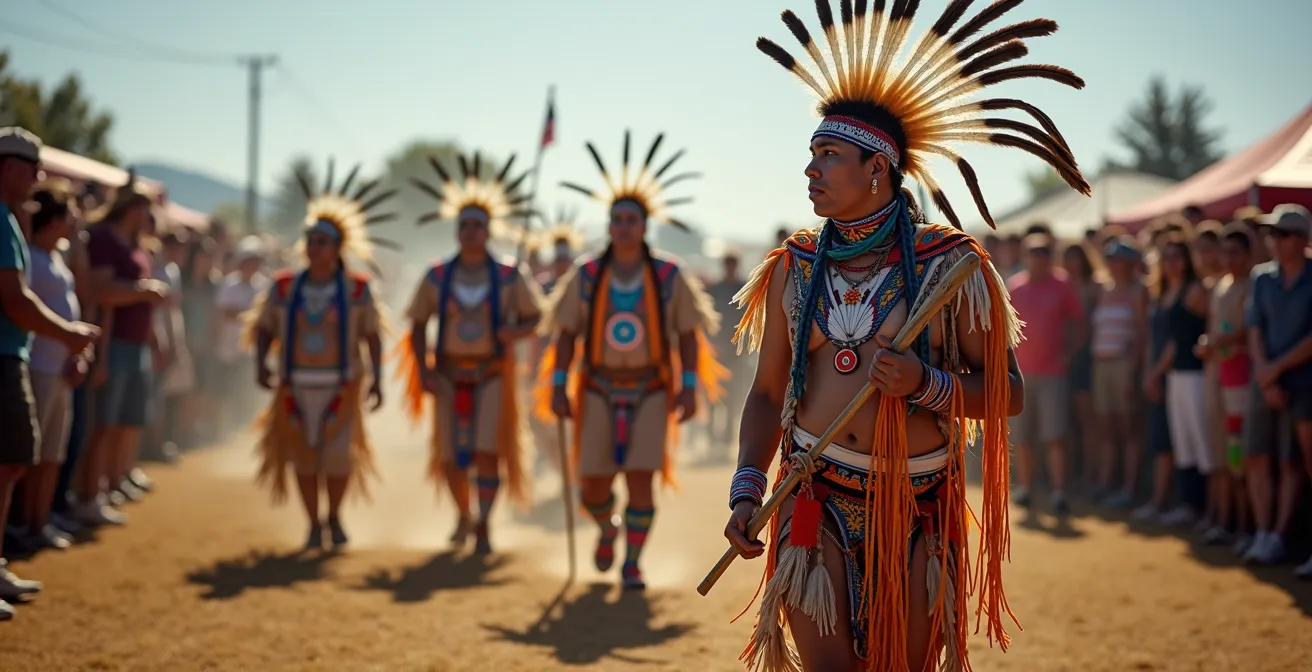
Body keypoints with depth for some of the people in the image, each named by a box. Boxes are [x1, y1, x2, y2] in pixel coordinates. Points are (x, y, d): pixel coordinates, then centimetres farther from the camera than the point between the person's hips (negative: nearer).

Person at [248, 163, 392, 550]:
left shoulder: (357, 289, -7)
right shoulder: (284, 286, -4)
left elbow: (372, 336, -1)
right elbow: (265, 329, 3)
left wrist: (377, 378, -10)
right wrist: (261, 364, -13)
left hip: (341, 386, -2)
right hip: (296, 386, 2)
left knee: (338, 456, -8)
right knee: (304, 456, 3)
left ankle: (335, 518, 18)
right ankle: (313, 526, 20)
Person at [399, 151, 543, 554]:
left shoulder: (510, 277, -7)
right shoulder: (436, 277, -3)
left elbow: (533, 318, 3)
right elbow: (418, 326, 4)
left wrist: (516, 332, -20)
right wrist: (423, 370, -8)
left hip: (492, 376, -2)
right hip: (450, 377, 2)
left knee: (487, 451, -15)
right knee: (451, 460, 6)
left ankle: (484, 528, -3)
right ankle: (463, 515, 34)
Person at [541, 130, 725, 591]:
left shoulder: (670, 277, -6)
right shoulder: (585, 277, -3)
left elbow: (688, 335, 0)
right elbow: (566, 334, 1)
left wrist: (690, 388, -7)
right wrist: (558, 387, -7)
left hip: (650, 392, -1)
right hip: (599, 391, 1)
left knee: (640, 480, -10)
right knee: (593, 486, 2)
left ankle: (632, 564, 5)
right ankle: (608, 529, 37)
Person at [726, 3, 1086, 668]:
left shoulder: (951, 265, -4)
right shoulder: (794, 268, 5)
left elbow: (1006, 393, -2)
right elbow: (766, 392, 9)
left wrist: (925, 383, -19)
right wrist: (746, 490, -4)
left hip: (915, 505, -1)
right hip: (816, 495, 1)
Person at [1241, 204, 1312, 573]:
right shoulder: (1262, 277, 8)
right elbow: (1255, 331, 4)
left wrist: (1278, 368, -11)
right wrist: (1266, 379, -7)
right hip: (1265, 383, 5)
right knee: (1257, 458, 5)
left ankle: (1278, 538, 0)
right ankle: (1264, 535, 13)